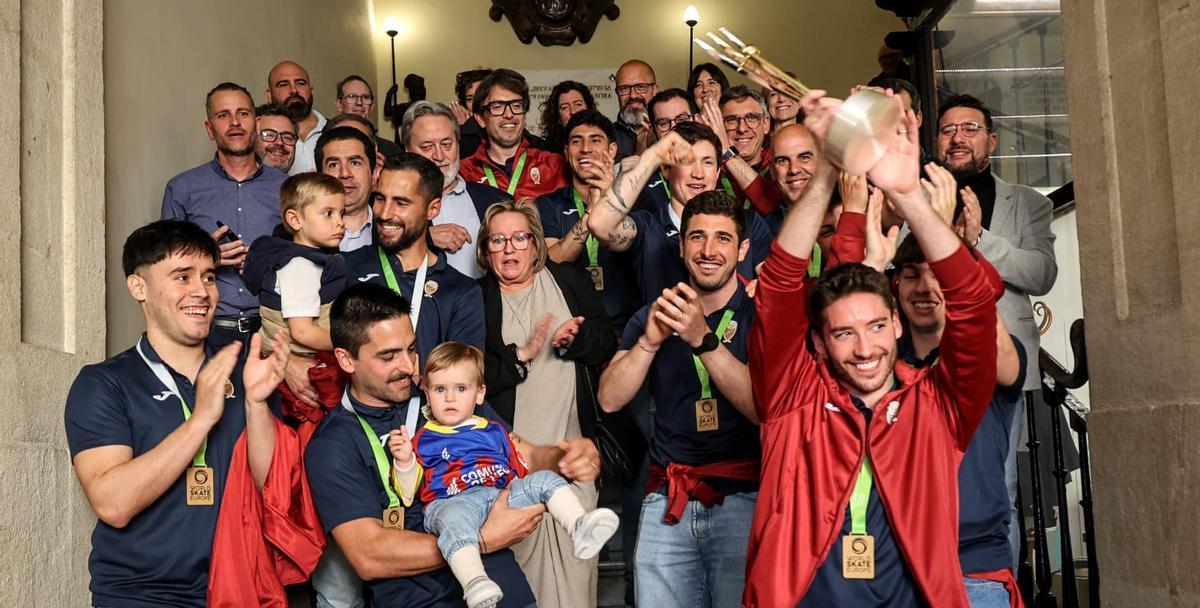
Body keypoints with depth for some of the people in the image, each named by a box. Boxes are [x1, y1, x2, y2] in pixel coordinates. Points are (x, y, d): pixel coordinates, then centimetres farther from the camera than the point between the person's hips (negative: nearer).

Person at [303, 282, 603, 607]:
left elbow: (525, 456, 13)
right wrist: (482, 541, -14)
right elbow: (368, 557, -10)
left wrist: (567, 457, -9)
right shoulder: (331, 445, -1)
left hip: (500, 581, 3)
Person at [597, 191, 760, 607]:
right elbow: (610, 400, 0)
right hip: (667, 498, 3)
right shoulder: (653, 317, 12)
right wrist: (650, 341, -15)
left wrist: (704, 339, -23)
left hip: (743, 497, -3)